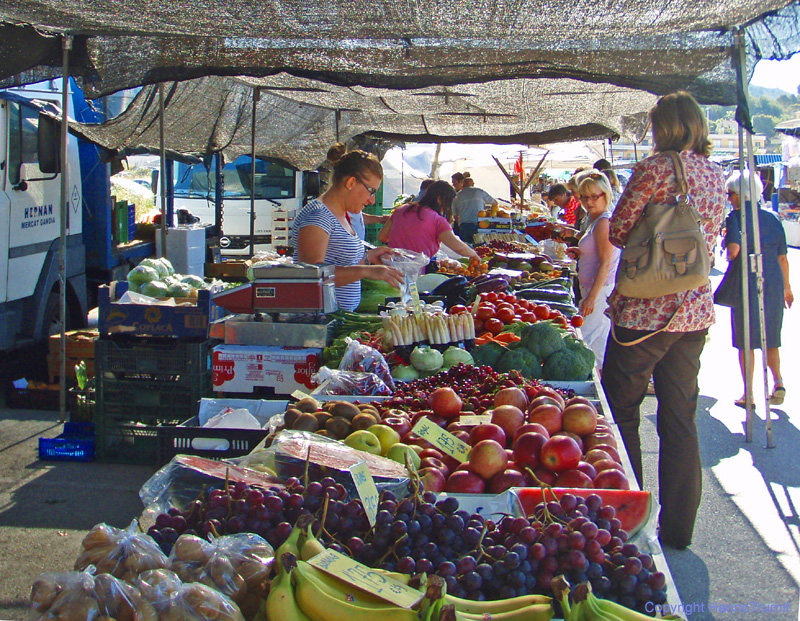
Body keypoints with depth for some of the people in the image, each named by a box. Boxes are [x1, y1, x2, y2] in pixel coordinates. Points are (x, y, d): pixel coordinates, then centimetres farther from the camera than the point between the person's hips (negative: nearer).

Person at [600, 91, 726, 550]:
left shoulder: (657, 168, -12)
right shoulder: (716, 174, 8)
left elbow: (617, 232, -7)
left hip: (646, 310, -6)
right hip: (696, 310, 7)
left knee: (621, 411, 9)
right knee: (680, 418, 13)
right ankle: (679, 526, 20)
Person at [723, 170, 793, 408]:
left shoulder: (736, 217, -8)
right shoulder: (772, 218, 7)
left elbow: (734, 249, -22)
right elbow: (782, 257, 10)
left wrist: (727, 249, 1)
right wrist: (786, 286, 19)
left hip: (746, 283, -4)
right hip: (773, 281, 4)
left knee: (745, 340, 5)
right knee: (770, 336, 17)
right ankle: (778, 380, -1)